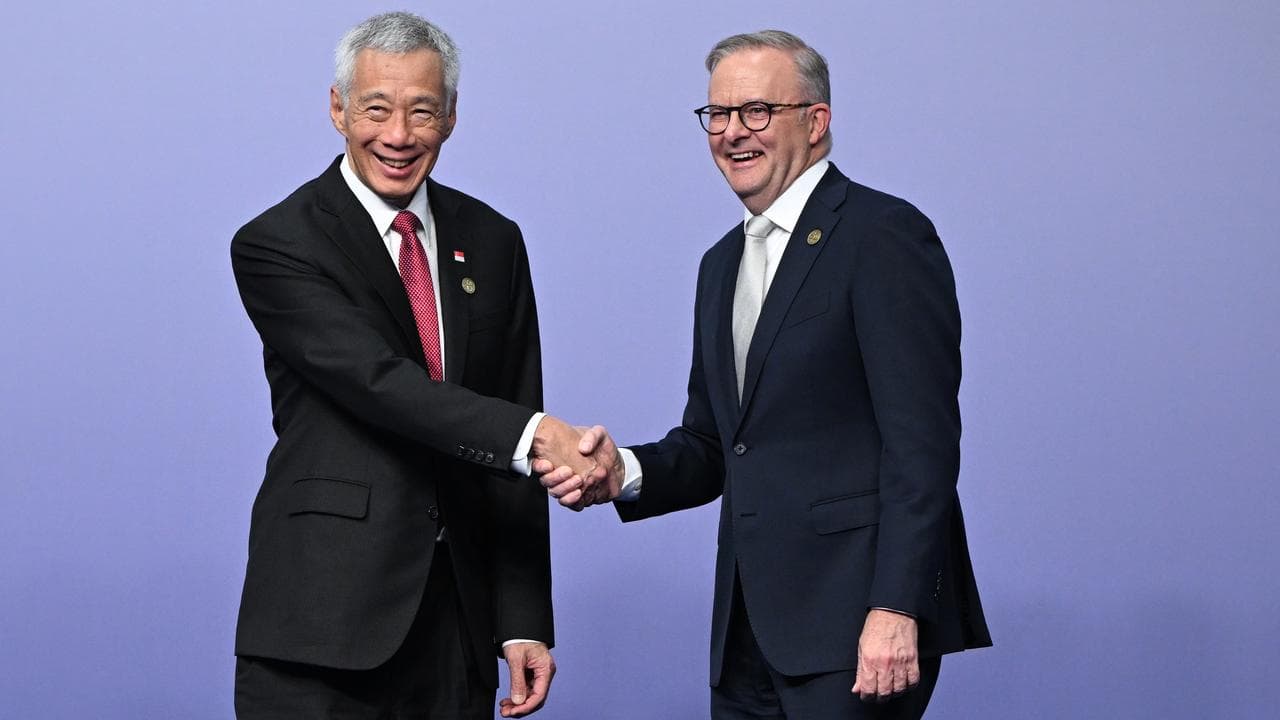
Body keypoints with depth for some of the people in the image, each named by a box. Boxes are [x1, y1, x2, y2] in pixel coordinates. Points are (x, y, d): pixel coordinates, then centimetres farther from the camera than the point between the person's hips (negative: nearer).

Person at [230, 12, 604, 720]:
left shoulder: (493, 242, 10)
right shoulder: (275, 246, -4)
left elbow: (512, 464, 8)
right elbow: (378, 383, -18)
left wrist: (523, 623, 2)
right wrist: (533, 435, -30)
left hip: (459, 622, 4)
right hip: (326, 620, -4)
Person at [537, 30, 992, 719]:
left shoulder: (884, 235, -8)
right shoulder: (723, 263, 18)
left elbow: (921, 442, -14)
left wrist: (896, 610, -20)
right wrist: (622, 472, -1)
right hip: (749, 629, 8)